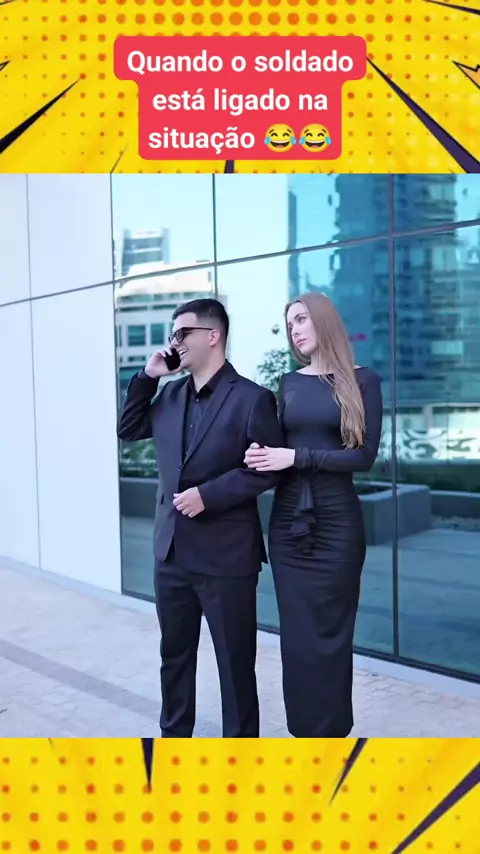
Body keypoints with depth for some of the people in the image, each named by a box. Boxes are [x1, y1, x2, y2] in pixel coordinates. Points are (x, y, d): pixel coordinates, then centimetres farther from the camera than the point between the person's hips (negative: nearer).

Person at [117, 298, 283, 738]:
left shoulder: (251, 398, -11)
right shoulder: (170, 394, 9)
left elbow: (269, 469, -12)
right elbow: (128, 430, 16)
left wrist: (208, 494, -19)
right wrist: (146, 378, 4)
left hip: (225, 554, -6)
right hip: (172, 549, 6)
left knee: (235, 660, 8)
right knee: (174, 653, 19)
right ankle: (173, 736, 38)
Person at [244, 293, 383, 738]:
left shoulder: (362, 381, -2)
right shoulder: (289, 383, 11)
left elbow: (364, 455, -10)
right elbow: (280, 448, 13)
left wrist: (297, 457, -17)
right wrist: (263, 456, -9)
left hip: (336, 520, -4)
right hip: (287, 519, 4)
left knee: (329, 633, 4)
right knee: (295, 632, 8)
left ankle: (331, 734, 20)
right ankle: (305, 731, 22)